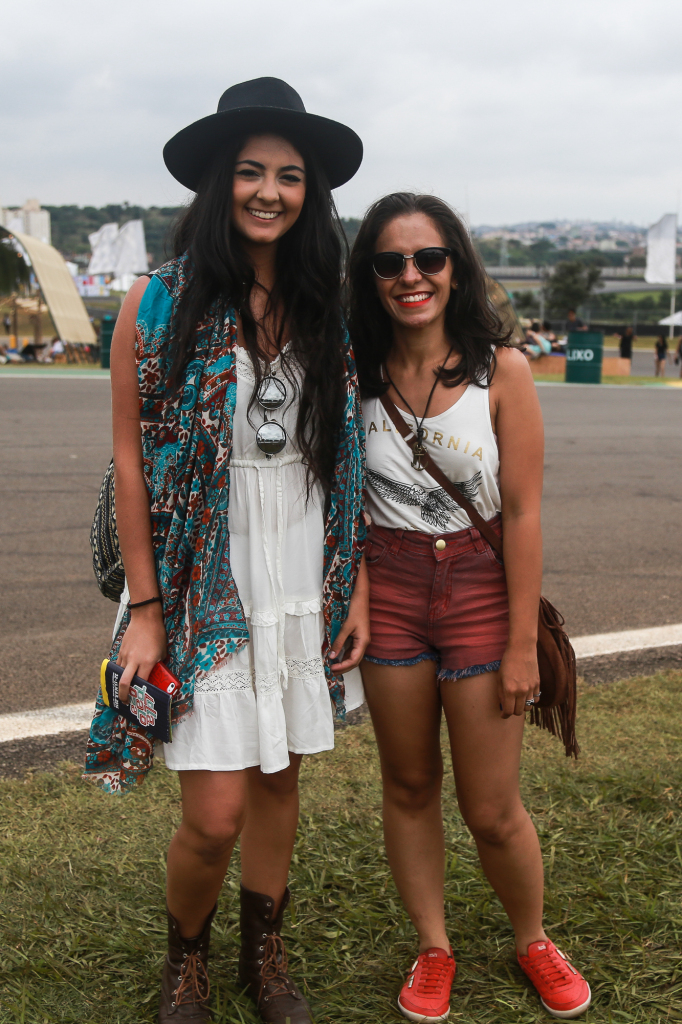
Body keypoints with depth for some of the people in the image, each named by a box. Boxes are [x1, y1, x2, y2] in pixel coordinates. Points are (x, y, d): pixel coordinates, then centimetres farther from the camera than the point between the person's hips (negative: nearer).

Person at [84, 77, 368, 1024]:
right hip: (206, 585, -3)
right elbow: (131, 461, -6)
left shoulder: (324, 310, 5)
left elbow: (348, 461, 8)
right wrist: (144, 608, -8)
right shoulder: (160, 303, -6)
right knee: (215, 815, -3)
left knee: (281, 779, 15)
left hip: (304, 583, 4)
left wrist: (358, 589, 5)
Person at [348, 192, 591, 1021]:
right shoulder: (357, 372, -3)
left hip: (480, 589, -3)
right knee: (408, 787, 15)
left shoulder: (501, 369, -11)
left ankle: (533, 940, 35)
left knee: (492, 811, 6)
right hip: (387, 588, 3)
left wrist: (522, 643, -10)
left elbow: (522, 512, -10)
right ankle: (432, 949, 36)